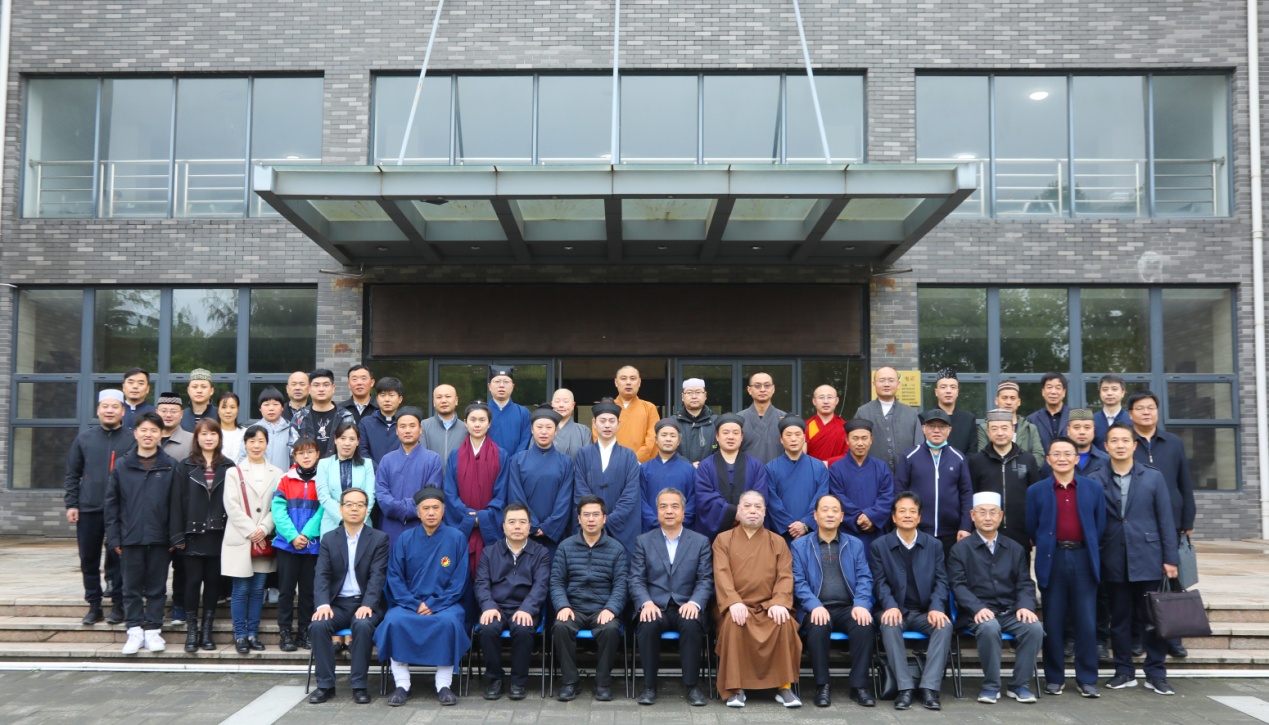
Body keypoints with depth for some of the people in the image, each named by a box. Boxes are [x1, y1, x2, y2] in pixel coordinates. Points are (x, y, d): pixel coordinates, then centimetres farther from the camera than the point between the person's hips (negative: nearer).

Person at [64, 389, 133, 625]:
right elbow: (72, 473, 9)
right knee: (89, 559, 9)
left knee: (118, 558, 3)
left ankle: (118, 605, 14)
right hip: (88, 509, 3)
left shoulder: (132, 440, -2)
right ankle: (94, 604, 20)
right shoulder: (84, 438, 6)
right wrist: (71, 504, 2)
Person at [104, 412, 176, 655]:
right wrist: (113, 537, -1)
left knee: (157, 587, 7)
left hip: (159, 538, -1)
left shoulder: (170, 466, 1)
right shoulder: (122, 466, 3)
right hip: (130, 537, 1)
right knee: (132, 587, 7)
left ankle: (153, 630, 16)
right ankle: (135, 630, 16)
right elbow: (111, 503, 4)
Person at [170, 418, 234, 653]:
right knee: (193, 581, 2)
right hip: (193, 534, -1)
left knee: (213, 581, 6)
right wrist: (178, 536, -7)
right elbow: (177, 502, -1)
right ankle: (191, 631, 11)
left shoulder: (227, 467, 5)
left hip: (218, 534, 1)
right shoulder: (185, 467, 3)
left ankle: (207, 630, 16)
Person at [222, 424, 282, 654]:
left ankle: (253, 633, 15)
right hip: (239, 540, -2)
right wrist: (251, 532, -11)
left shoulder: (276, 474, 8)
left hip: (264, 541, 2)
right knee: (240, 590, -1)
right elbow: (232, 507, -3)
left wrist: (263, 529, -12)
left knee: (258, 589, 6)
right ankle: (240, 635, 7)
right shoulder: (234, 473, 5)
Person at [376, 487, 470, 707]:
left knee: (449, 621, -33)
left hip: (444, 604, -2)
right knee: (393, 621, -28)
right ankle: (402, 685, -18)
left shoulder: (456, 538, 0)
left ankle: (443, 685, -20)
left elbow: (459, 581, -2)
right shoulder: (405, 539, 5)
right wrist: (415, 604, -11)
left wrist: (433, 605, -12)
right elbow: (394, 577, 2)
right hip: (409, 603, 2)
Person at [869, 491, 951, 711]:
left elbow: (941, 580, 3)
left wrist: (936, 607, -16)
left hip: (925, 611, 2)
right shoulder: (879, 546, 4)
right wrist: (890, 606, -22)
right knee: (889, 625, -35)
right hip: (896, 610, -2)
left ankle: (929, 687, -29)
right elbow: (880, 582, -3)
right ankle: (904, 687, -31)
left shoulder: (934, 545, 10)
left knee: (944, 625, -30)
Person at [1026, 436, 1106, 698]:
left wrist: (1088, 550, 9)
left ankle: (1087, 679, 11)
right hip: (1053, 561, 0)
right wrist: (1047, 549, 7)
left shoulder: (1094, 489, 7)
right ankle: (1054, 678, 14)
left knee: (1087, 623, 1)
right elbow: (1031, 529, 8)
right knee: (1053, 624, 4)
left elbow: (1100, 526, 10)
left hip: (1084, 559, 0)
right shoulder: (1036, 491, 5)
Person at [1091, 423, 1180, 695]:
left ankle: (1156, 673, 16)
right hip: (1114, 562, 1)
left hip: (1148, 559, 0)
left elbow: (1166, 520, 2)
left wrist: (1170, 558, -2)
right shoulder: (1095, 481, 3)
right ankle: (1124, 672, 19)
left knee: (1152, 619, 4)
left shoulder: (1153, 478, 4)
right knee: (1120, 619, 8)